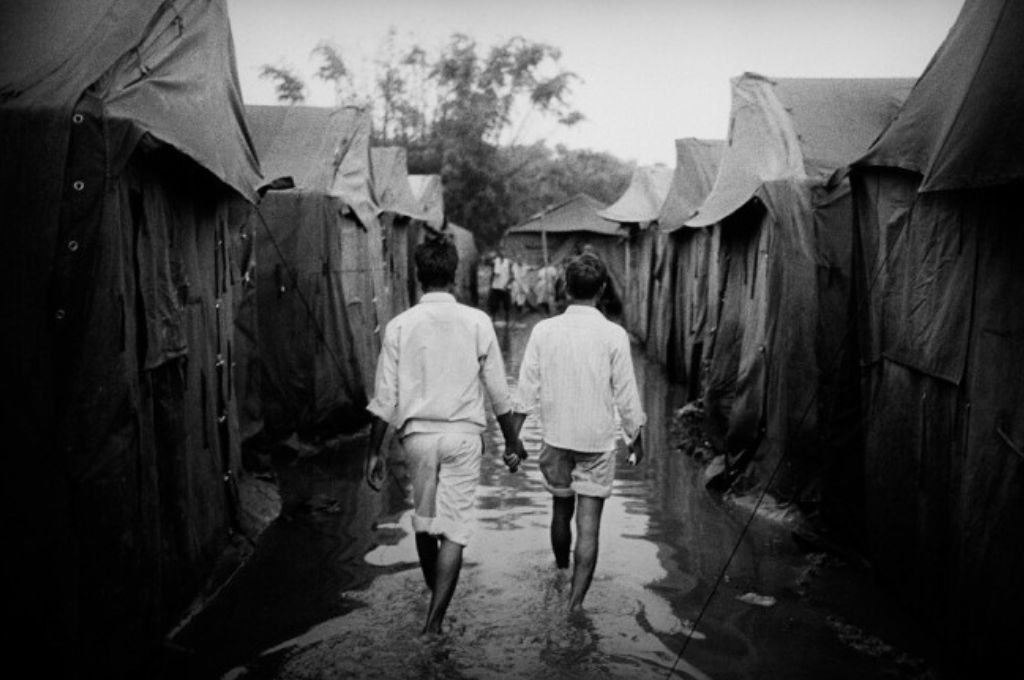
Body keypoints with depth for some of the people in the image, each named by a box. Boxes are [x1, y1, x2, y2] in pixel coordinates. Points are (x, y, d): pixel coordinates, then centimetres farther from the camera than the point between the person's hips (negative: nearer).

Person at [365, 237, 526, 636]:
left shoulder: (400, 325, -3)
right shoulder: (477, 322, -3)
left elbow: (384, 398, -3)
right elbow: (498, 392, 1)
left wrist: (374, 452, 6)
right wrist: (512, 442, 11)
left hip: (417, 434, 2)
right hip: (463, 433, -1)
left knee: (424, 519, 20)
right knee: (454, 528, 4)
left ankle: (434, 595, 38)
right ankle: (434, 619, 1)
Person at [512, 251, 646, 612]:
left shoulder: (544, 330, -6)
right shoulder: (613, 335, -11)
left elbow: (527, 390, -4)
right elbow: (626, 395, -6)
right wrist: (635, 439, 8)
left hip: (556, 437, 3)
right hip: (598, 440, -2)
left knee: (561, 508, 23)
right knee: (588, 524, 2)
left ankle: (561, 571, 45)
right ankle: (575, 602, 0)